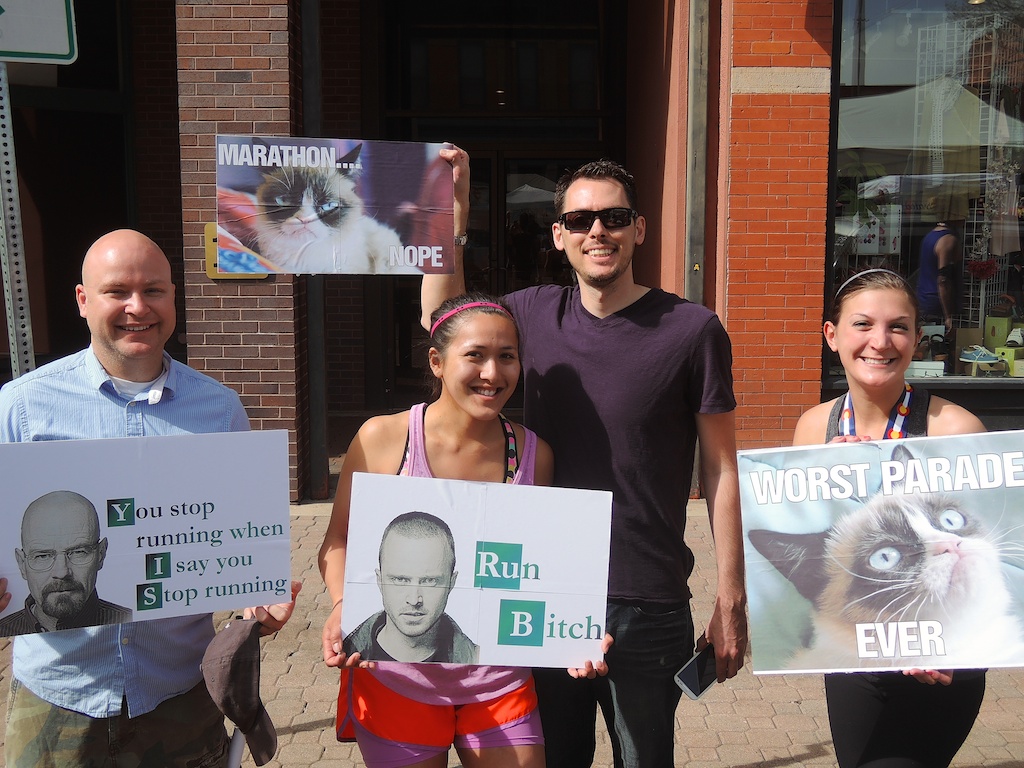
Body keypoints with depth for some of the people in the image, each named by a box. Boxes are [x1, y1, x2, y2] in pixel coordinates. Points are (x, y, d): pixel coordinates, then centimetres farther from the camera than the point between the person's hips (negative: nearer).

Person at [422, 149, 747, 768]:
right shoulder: (536, 313, 1)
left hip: (647, 607, -3)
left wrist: (731, 601, -6)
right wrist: (450, 210, 7)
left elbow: (721, 469, -6)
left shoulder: (692, 329, -9)